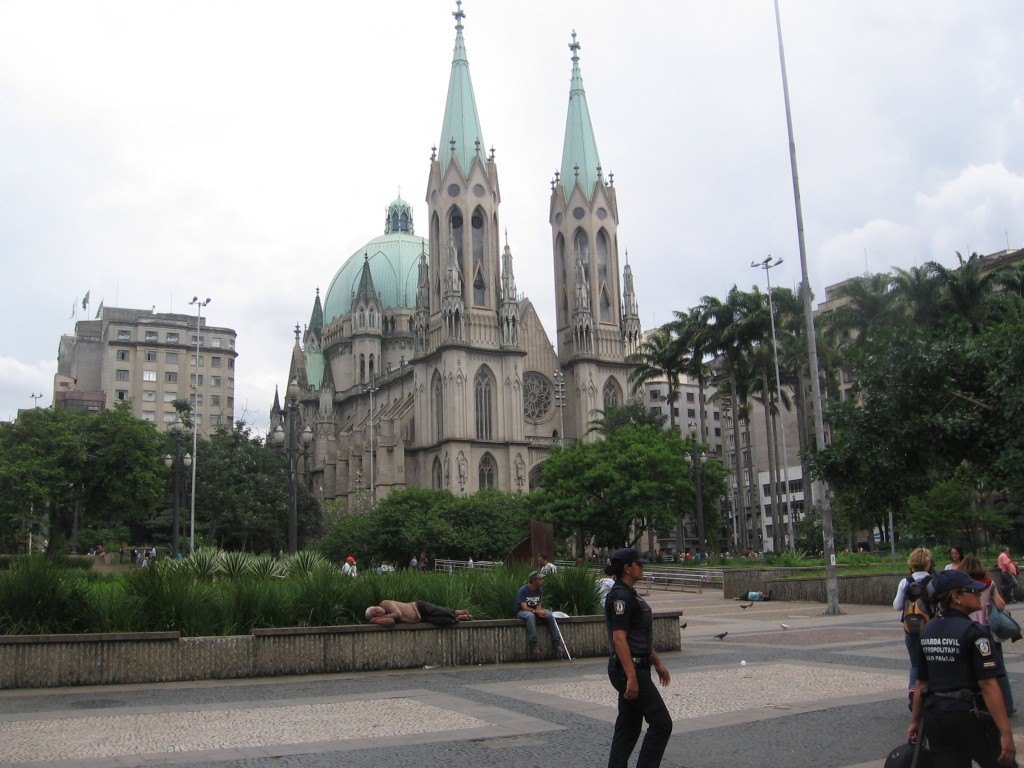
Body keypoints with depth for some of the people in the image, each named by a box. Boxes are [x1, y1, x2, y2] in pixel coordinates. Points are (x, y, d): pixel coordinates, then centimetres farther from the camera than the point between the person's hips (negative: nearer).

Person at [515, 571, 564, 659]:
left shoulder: (540, 590, 2)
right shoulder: (523, 590, -18)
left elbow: (538, 605, -1)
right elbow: (524, 607, -26)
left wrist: (540, 612, -24)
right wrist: (537, 611, -39)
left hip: (534, 611, 6)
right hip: (522, 612, -6)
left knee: (550, 617, -19)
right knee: (531, 616, -40)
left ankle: (557, 644, -21)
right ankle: (533, 645, -44)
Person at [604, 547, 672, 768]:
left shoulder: (630, 595, 15)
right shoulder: (621, 596, -18)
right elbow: (619, 638, -24)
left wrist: (658, 663, 22)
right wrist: (631, 677, -26)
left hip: (636, 668, 10)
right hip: (630, 669, -10)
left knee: (628, 727, 12)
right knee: (661, 723, -6)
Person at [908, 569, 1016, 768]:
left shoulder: (927, 631, 7)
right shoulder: (974, 632, -13)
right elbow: (988, 685, -18)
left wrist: (915, 720, 19)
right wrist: (1006, 733, -17)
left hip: (934, 714, 6)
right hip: (969, 715, -6)